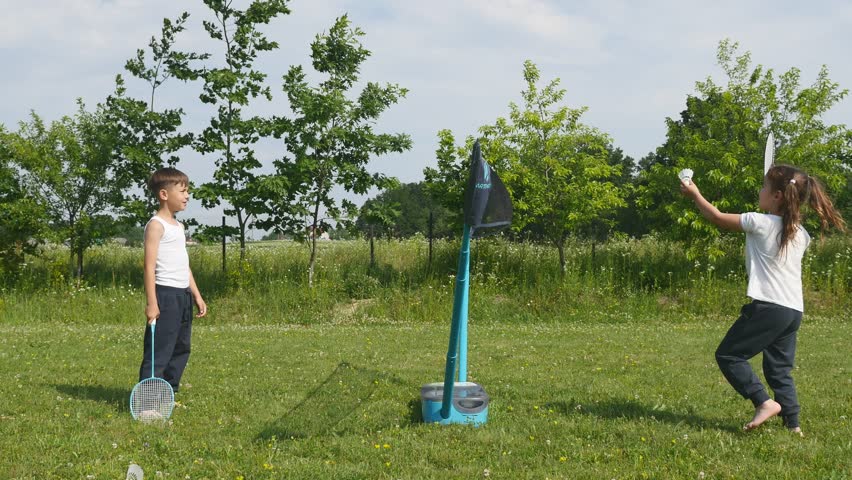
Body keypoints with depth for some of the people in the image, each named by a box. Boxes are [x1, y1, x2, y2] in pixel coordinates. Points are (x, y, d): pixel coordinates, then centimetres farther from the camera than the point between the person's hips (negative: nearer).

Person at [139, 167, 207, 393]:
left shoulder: (178, 226, 18)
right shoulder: (156, 225, -10)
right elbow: (149, 267, -15)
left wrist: (197, 296, 20)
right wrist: (151, 303, -20)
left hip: (183, 295, 10)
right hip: (165, 293, -10)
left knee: (181, 348, 14)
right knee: (159, 349, -11)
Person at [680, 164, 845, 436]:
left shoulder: (761, 223, -9)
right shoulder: (801, 234, 11)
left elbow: (718, 218, 2)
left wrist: (695, 195, 15)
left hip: (768, 306, -8)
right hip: (794, 311, 8)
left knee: (728, 355, 2)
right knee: (780, 369, 14)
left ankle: (764, 402, -10)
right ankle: (793, 423, 7)